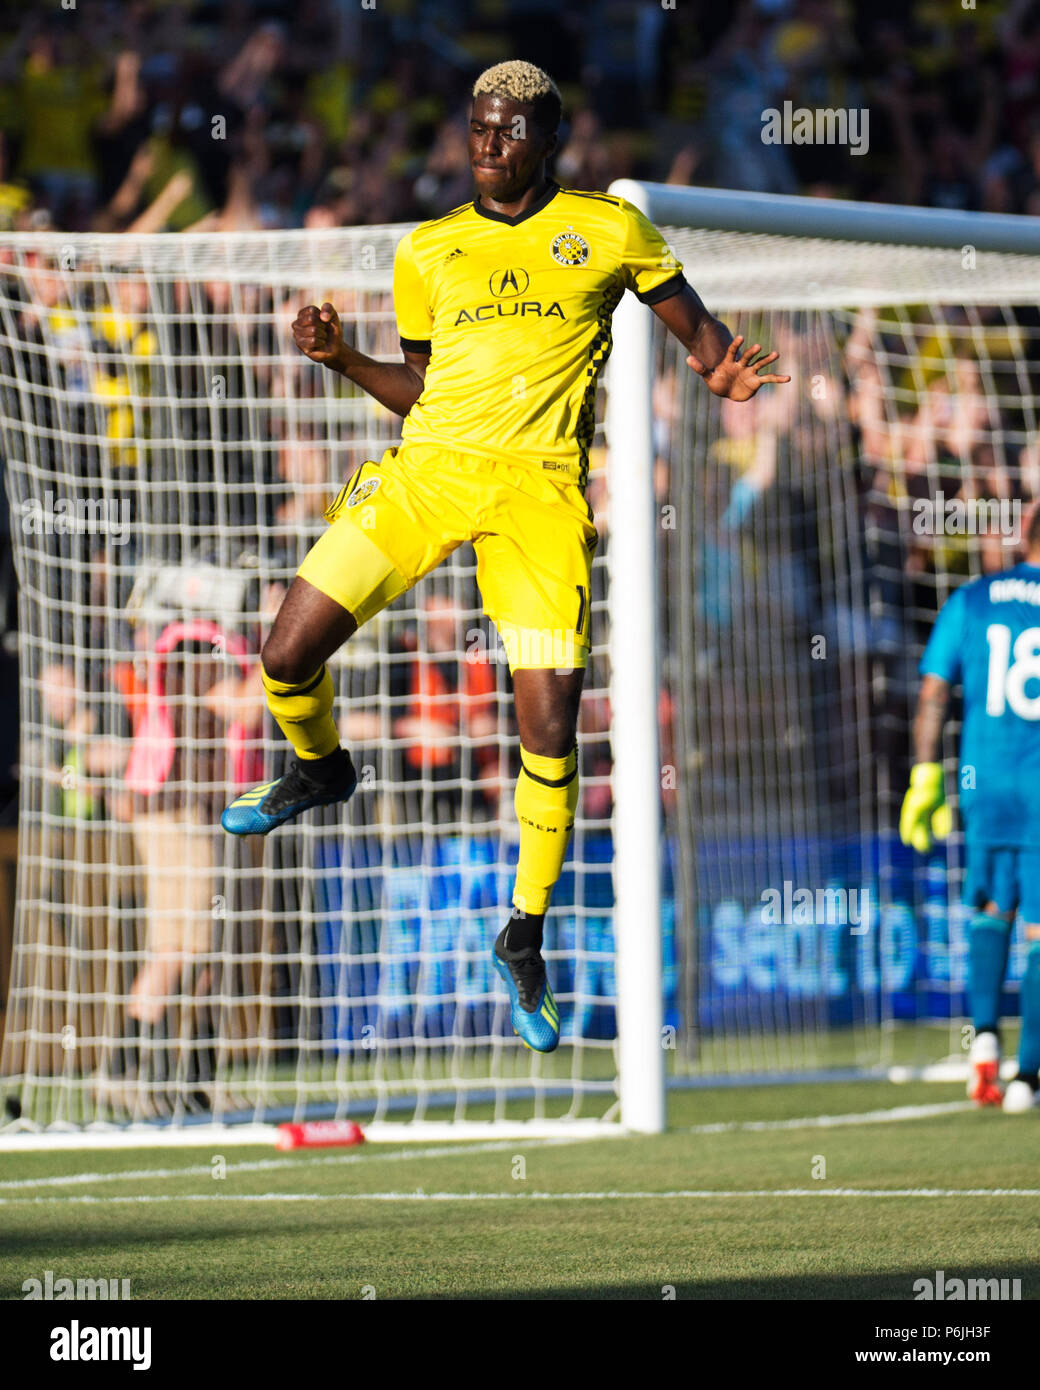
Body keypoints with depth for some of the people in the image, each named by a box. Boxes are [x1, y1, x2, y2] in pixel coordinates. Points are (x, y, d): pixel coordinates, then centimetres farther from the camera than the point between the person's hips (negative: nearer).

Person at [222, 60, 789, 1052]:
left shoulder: (608, 230, 9)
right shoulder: (428, 252, 16)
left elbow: (689, 321, 15)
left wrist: (721, 369, -6)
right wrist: (343, 360, 4)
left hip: (540, 487, -2)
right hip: (429, 466, 3)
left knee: (549, 725, -9)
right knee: (289, 653, -8)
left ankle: (524, 939, 8)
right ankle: (319, 767, 28)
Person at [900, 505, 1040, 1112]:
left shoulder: (969, 601, 5)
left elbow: (933, 694, 4)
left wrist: (926, 779, 9)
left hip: (985, 785, 3)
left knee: (991, 910, 21)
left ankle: (985, 1032, 1)